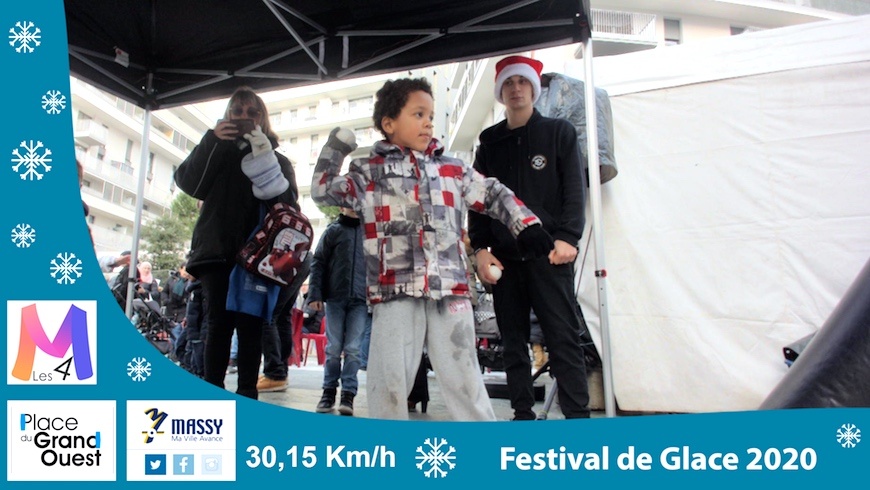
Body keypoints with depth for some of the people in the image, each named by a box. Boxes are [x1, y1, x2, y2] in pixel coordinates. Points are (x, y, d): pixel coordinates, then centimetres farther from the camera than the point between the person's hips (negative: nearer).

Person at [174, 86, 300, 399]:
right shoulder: (217, 153, 19)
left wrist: (265, 161, -13)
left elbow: (288, 202, -1)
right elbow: (188, 183, 1)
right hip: (217, 250, 1)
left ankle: (247, 393, -2)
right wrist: (212, 141, -9)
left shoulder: (277, 159, 16)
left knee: (250, 325, -5)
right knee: (218, 323, -6)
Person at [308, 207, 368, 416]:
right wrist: (315, 294, -5)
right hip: (335, 299, 0)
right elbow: (318, 263, 4)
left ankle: (348, 394, 4)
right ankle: (329, 390, 16)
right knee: (333, 348, 4)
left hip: (360, 300, 0)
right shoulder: (333, 231, 7)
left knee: (353, 349, -3)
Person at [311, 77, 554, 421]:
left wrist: (527, 224, 8)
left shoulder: (453, 170, 17)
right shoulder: (368, 172, 12)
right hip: (394, 291, -1)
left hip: (450, 289, 2)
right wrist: (337, 145, 4)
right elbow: (322, 191, 8)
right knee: (389, 378, 2)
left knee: (462, 373, 6)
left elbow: (494, 195, 20)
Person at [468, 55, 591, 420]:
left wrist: (567, 237, -13)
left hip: (549, 253, -3)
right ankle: (522, 414, 14)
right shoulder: (489, 143, 16)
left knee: (563, 337, -6)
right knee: (513, 341, 6)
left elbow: (575, 189, 0)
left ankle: (577, 415, 0)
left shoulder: (559, 133, 9)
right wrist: (480, 248, 1)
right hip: (503, 256, 3)